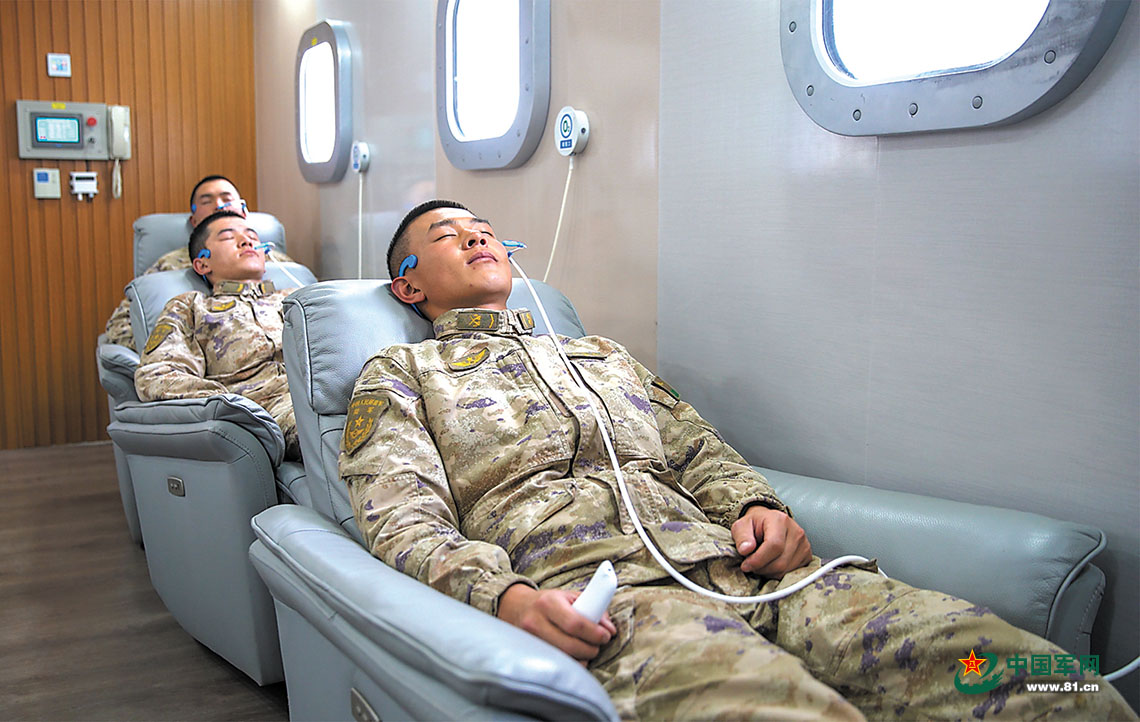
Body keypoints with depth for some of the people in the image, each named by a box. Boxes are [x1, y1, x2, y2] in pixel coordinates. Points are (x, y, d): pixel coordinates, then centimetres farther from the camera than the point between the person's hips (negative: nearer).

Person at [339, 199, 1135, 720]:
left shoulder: (601, 353, 35)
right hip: (587, 591, -5)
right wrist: (503, 595, -17)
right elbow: (405, 521, 4)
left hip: (723, 557, 5)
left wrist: (756, 503, 2)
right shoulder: (399, 374, 19)